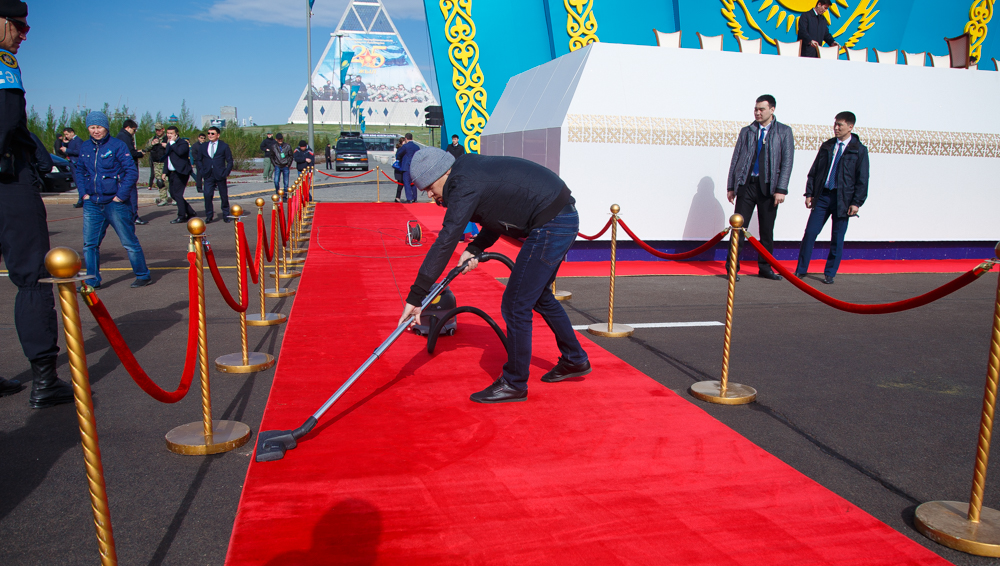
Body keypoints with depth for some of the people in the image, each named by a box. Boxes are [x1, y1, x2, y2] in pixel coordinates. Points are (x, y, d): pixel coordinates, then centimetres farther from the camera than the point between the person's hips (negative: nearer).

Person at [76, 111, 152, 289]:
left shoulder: (117, 145, -7)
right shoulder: (85, 148, 9)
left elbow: (132, 172, -11)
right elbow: (80, 172, 21)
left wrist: (121, 195, -15)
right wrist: (84, 193, 7)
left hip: (115, 203, -5)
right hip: (92, 204, 5)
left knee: (129, 241, 3)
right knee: (89, 244, 5)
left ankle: (143, 275, 16)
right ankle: (92, 280, 14)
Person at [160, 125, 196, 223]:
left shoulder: (183, 142, -7)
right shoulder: (168, 143, 18)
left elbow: (180, 152, -28)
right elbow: (166, 159, 24)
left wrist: (172, 142, -17)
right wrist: (165, 172, 19)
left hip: (180, 173, -9)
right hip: (171, 173, 9)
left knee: (177, 194, -9)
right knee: (173, 194, 9)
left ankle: (181, 216, 2)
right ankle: (191, 213, 18)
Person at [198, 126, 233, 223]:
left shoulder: (224, 146, 1)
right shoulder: (203, 146, 10)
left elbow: (230, 161, 2)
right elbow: (199, 160, 17)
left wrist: (226, 173, -7)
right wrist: (202, 171, 4)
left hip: (220, 175, -2)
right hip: (208, 175, 2)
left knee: (224, 196, 5)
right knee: (207, 195, -9)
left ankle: (226, 215, 20)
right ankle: (209, 216, 0)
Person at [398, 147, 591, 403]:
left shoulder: (465, 184, -18)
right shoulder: (472, 169, 11)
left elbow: (445, 243, -23)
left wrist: (416, 296, -22)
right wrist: (475, 248, 7)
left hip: (551, 226, -11)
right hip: (564, 218, 11)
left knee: (516, 305, -5)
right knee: (539, 296, 24)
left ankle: (514, 384, 8)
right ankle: (575, 361, 38)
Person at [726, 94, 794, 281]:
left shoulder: (784, 132, 4)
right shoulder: (746, 131, 10)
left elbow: (787, 162, -1)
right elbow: (735, 159, 11)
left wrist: (781, 189, -9)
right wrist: (731, 186, 6)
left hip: (768, 187, 0)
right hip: (746, 184, 1)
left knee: (767, 230, 7)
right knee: (739, 227, -2)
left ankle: (765, 268, 17)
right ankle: (733, 267, 4)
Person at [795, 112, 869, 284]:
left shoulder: (859, 150, 0)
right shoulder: (826, 146, 10)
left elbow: (862, 179, -1)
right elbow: (813, 171, 12)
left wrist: (856, 203, -8)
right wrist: (809, 193, 4)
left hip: (843, 199, -2)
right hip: (822, 196, 2)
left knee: (837, 239, 4)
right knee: (810, 232, -2)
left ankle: (830, 274, 15)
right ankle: (800, 270, 7)